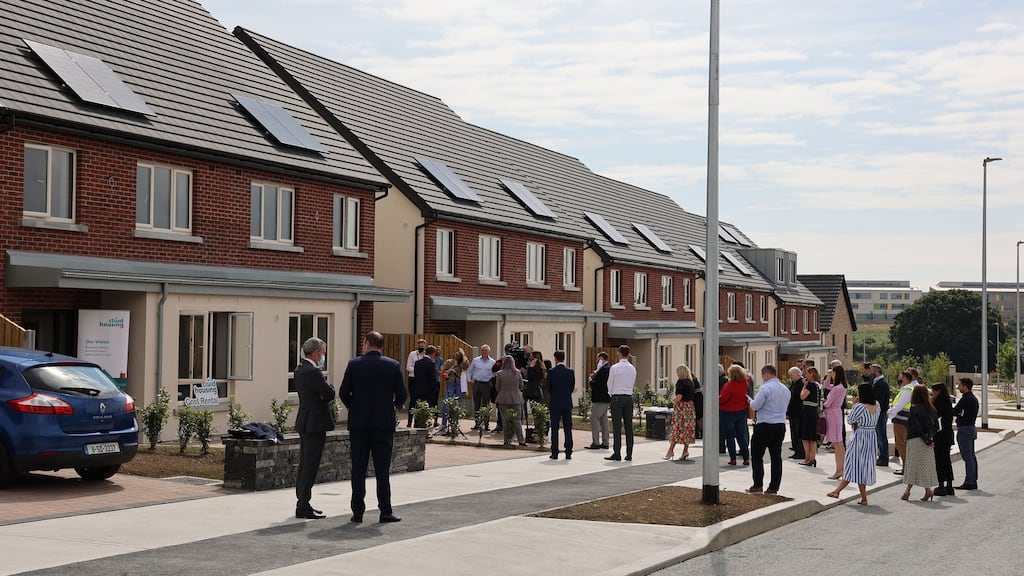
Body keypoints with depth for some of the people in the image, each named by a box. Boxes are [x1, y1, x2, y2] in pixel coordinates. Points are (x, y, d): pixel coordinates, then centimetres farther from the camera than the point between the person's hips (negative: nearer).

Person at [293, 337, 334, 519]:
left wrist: (324, 392, -5)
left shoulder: (299, 369, 12)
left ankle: (302, 503, 21)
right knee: (310, 465, -7)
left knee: (304, 464, 15)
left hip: (304, 422, 10)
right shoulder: (313, 372, -19)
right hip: (315, 423, -10)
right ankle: (303, 507, -5)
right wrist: (328, 386, 3)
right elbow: (330, 393, -15)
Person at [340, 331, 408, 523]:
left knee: (358, 469, 5)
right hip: (384, 423, 0)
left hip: (358, 423, 0)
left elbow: (344, 393, -1)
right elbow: (401, 395, -1)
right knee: (383, 469, 3)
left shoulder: (354, 364, -3)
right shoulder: (393, 365, -2)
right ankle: (385, 511, 3)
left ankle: (358, 511, 6)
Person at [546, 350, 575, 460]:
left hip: (555, 403, -2)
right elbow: (572, 387, 4)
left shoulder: (551, 372, -7)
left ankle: (555, 453, 0)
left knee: (554, 429, 2)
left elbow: (548, 388, -1)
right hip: (567, 403, 2)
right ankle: (568, 453, 4)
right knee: (568, 429, 5)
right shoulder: (570, 371, -1)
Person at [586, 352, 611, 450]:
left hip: (600, 399, -11)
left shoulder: (603, 369, -18)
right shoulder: (609, 368, 15)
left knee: (594, 418, -8)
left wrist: (590, 382, -5)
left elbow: (599, 383, -24)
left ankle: (595, 443, -9)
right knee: (603, 419, 13)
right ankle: (605, 443, 16)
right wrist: (595, 376, 7)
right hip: (606, 398, 11)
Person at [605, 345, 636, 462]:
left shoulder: (614, 368, -8)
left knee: (617, 427, -4)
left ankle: (617, 453, -5)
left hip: (617, 398, -4)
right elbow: (632, 384, 13)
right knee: (629, 427, 5)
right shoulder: (633, 369, 6)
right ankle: (629, 454, 6)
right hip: (629, 397, 4)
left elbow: (609, 385, -1)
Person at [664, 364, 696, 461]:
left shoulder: (680, 382, -12)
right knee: (687, 429, 8)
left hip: (681, 407, -6)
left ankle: (671, 450, -2)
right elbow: (692, 396, 12)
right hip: (690, 407, 6)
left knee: (677, 429, -3)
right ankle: (685, 451, 7)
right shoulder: (691, 382, 10)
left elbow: (679, 397, -17)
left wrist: (673, 402, 1)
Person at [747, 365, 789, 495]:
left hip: (765, 426, -7)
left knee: (757, 456, 3)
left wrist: (751, 401, 9)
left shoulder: (766, 388, -14)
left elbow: (755, 406, -12)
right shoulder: (786, 389, 10)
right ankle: (774, 487, 9)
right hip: (781, 425, 7)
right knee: (776, 457, 8)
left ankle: (757, 485, 1)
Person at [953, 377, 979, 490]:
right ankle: (973, 481, 16)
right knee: (971, 456, 12)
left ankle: (969, 482, -8)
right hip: (971, 428, 10)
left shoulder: (966, 398, -16)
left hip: (965, 429, -10)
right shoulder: (973, 398, 15)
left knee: (967, 456, -8)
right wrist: (959, 414, 8)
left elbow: (954, 411, -19)